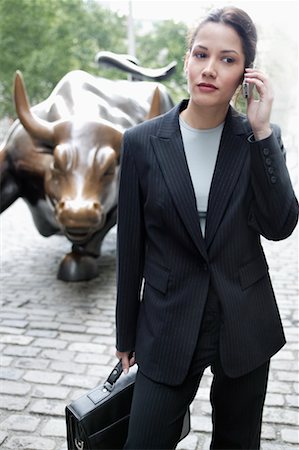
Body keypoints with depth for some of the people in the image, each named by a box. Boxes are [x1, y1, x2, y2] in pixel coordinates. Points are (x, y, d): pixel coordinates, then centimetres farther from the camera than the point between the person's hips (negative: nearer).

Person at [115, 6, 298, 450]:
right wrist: (126, 335, 6)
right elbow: (130, 246, -1)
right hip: (168, 326, -1)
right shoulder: (142, 142, -6)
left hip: (244, 326, 2)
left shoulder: (262, 138, -3)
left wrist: (260, 131, -18)